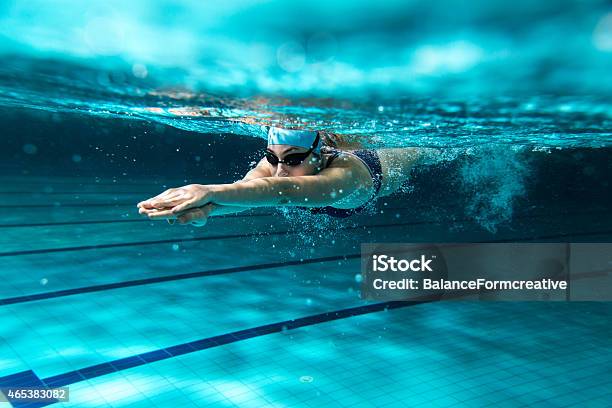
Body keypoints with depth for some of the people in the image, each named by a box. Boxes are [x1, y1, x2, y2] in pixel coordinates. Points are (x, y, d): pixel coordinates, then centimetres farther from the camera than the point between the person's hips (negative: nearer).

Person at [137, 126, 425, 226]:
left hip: (385, 166, -2)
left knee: (417, 152, 36)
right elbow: (246, 185, -64)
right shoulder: (275, 161, -43)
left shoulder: (344, 174, -58)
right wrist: (206, 207, -89)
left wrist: (210, 191, -92)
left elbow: (284, 191, -77)